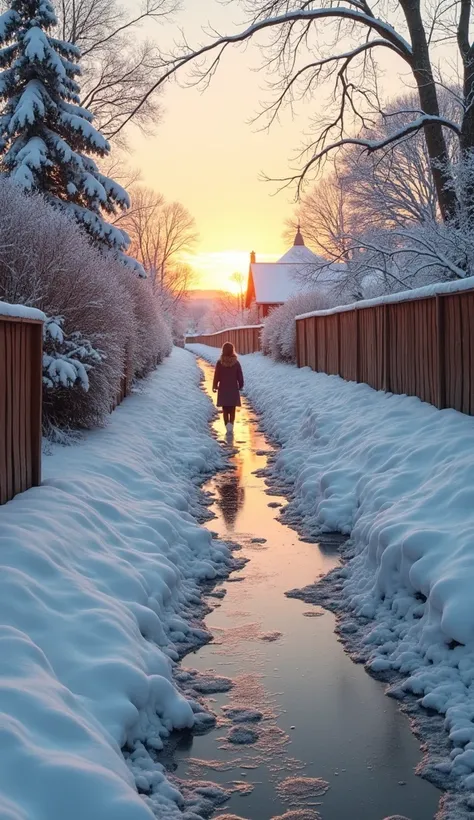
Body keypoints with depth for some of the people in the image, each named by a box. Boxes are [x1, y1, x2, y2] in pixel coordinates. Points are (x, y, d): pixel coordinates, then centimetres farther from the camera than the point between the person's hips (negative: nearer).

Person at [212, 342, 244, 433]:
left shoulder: (220, 363, -10)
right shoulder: (236, 362, -7)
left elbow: (216, 376, -5)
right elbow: (240, 376, -1)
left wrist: (214, 386, 8)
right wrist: (240, 386, 14)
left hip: (223, 389, 0)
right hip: (233, 389, 0)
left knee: (225, 409, 10)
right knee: (232, 408, 9)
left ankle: (227, 424, -1)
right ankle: (231, 423, -12)